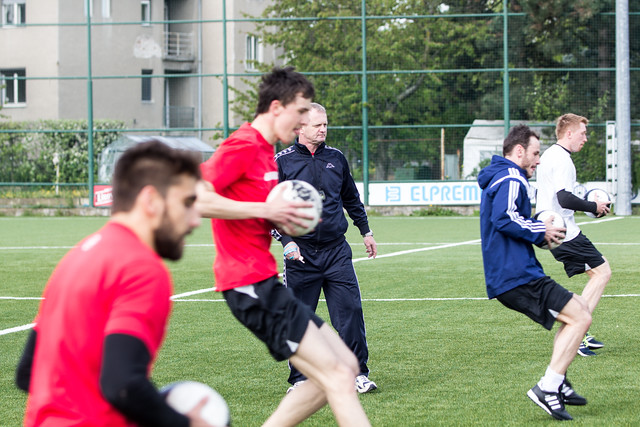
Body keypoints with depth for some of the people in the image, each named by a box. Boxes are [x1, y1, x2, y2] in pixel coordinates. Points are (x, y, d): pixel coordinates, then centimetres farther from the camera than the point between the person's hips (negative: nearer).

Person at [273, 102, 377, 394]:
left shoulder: (336, 159, 10)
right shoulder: (282, 162, -2)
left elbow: (351, 198, 25)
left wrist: (366, 231, 27)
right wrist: (286, 241, -13)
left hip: (336, 250, 3)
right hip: (300, 253, -3)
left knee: (350, 312, -4)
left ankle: (358, 373, 5)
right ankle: (299, 379, 13)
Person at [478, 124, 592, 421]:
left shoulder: (499, 179, 23)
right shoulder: (511, 179, -11)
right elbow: (504, 218, -28)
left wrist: (540, 230, 15)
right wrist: (540, 231, -14)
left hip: (507, 277, 11)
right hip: (518, 277, -11)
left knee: (577, 311, 21)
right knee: (580, 317, -11)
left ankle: (558, 384, 17)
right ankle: (547, 388, -14)